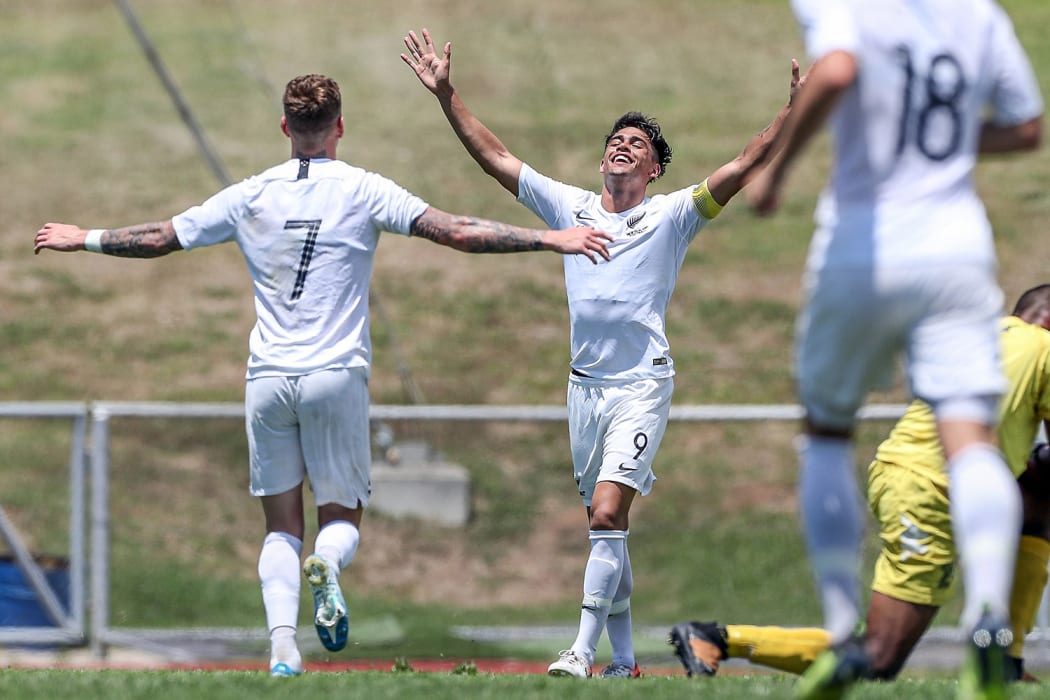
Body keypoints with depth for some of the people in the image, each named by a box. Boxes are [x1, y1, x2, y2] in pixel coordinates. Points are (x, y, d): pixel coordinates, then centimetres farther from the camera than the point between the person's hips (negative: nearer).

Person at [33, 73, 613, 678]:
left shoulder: (251, 196, 6)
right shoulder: (363, 191, -1)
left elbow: (159, 238, 13)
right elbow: (458, 232, -8)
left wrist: (85, 240, 30)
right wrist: (552, 240, -6)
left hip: (268, 379, 2)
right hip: (337, 376, -2)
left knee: (282, 525, 8)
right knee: (342, 515, 9)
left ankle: (282, 644, -13)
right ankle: (328, 564, -28)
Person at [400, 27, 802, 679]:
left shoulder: (672, 216, 0)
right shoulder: (570, 206, 11)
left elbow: (742, 169, -10)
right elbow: (495, 156, 13)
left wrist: (795, 112, -22)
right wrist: (446, 95, 9)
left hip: (643, 386, -5)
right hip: (585, 384, 5)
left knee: (608, 515, -17)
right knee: (606, 526, 8)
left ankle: (584, 650, -20)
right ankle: (623, 659, 15)